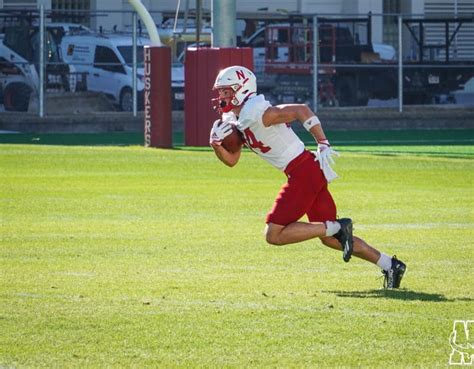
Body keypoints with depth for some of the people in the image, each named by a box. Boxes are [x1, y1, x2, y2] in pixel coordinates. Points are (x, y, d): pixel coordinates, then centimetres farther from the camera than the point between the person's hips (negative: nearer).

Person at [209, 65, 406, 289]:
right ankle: (390, 265, 17)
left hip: (305, 172, -10)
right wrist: (216, 143, -1)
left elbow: (300, 110, -19)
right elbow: (231, 160, 18)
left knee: (274, 234, -9)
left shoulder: (257, 114, -16)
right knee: (329, 239, 14)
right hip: (304, 175, 10)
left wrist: (323, 145, -23)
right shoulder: (234, 120, 13)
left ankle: (337, 228, -7)